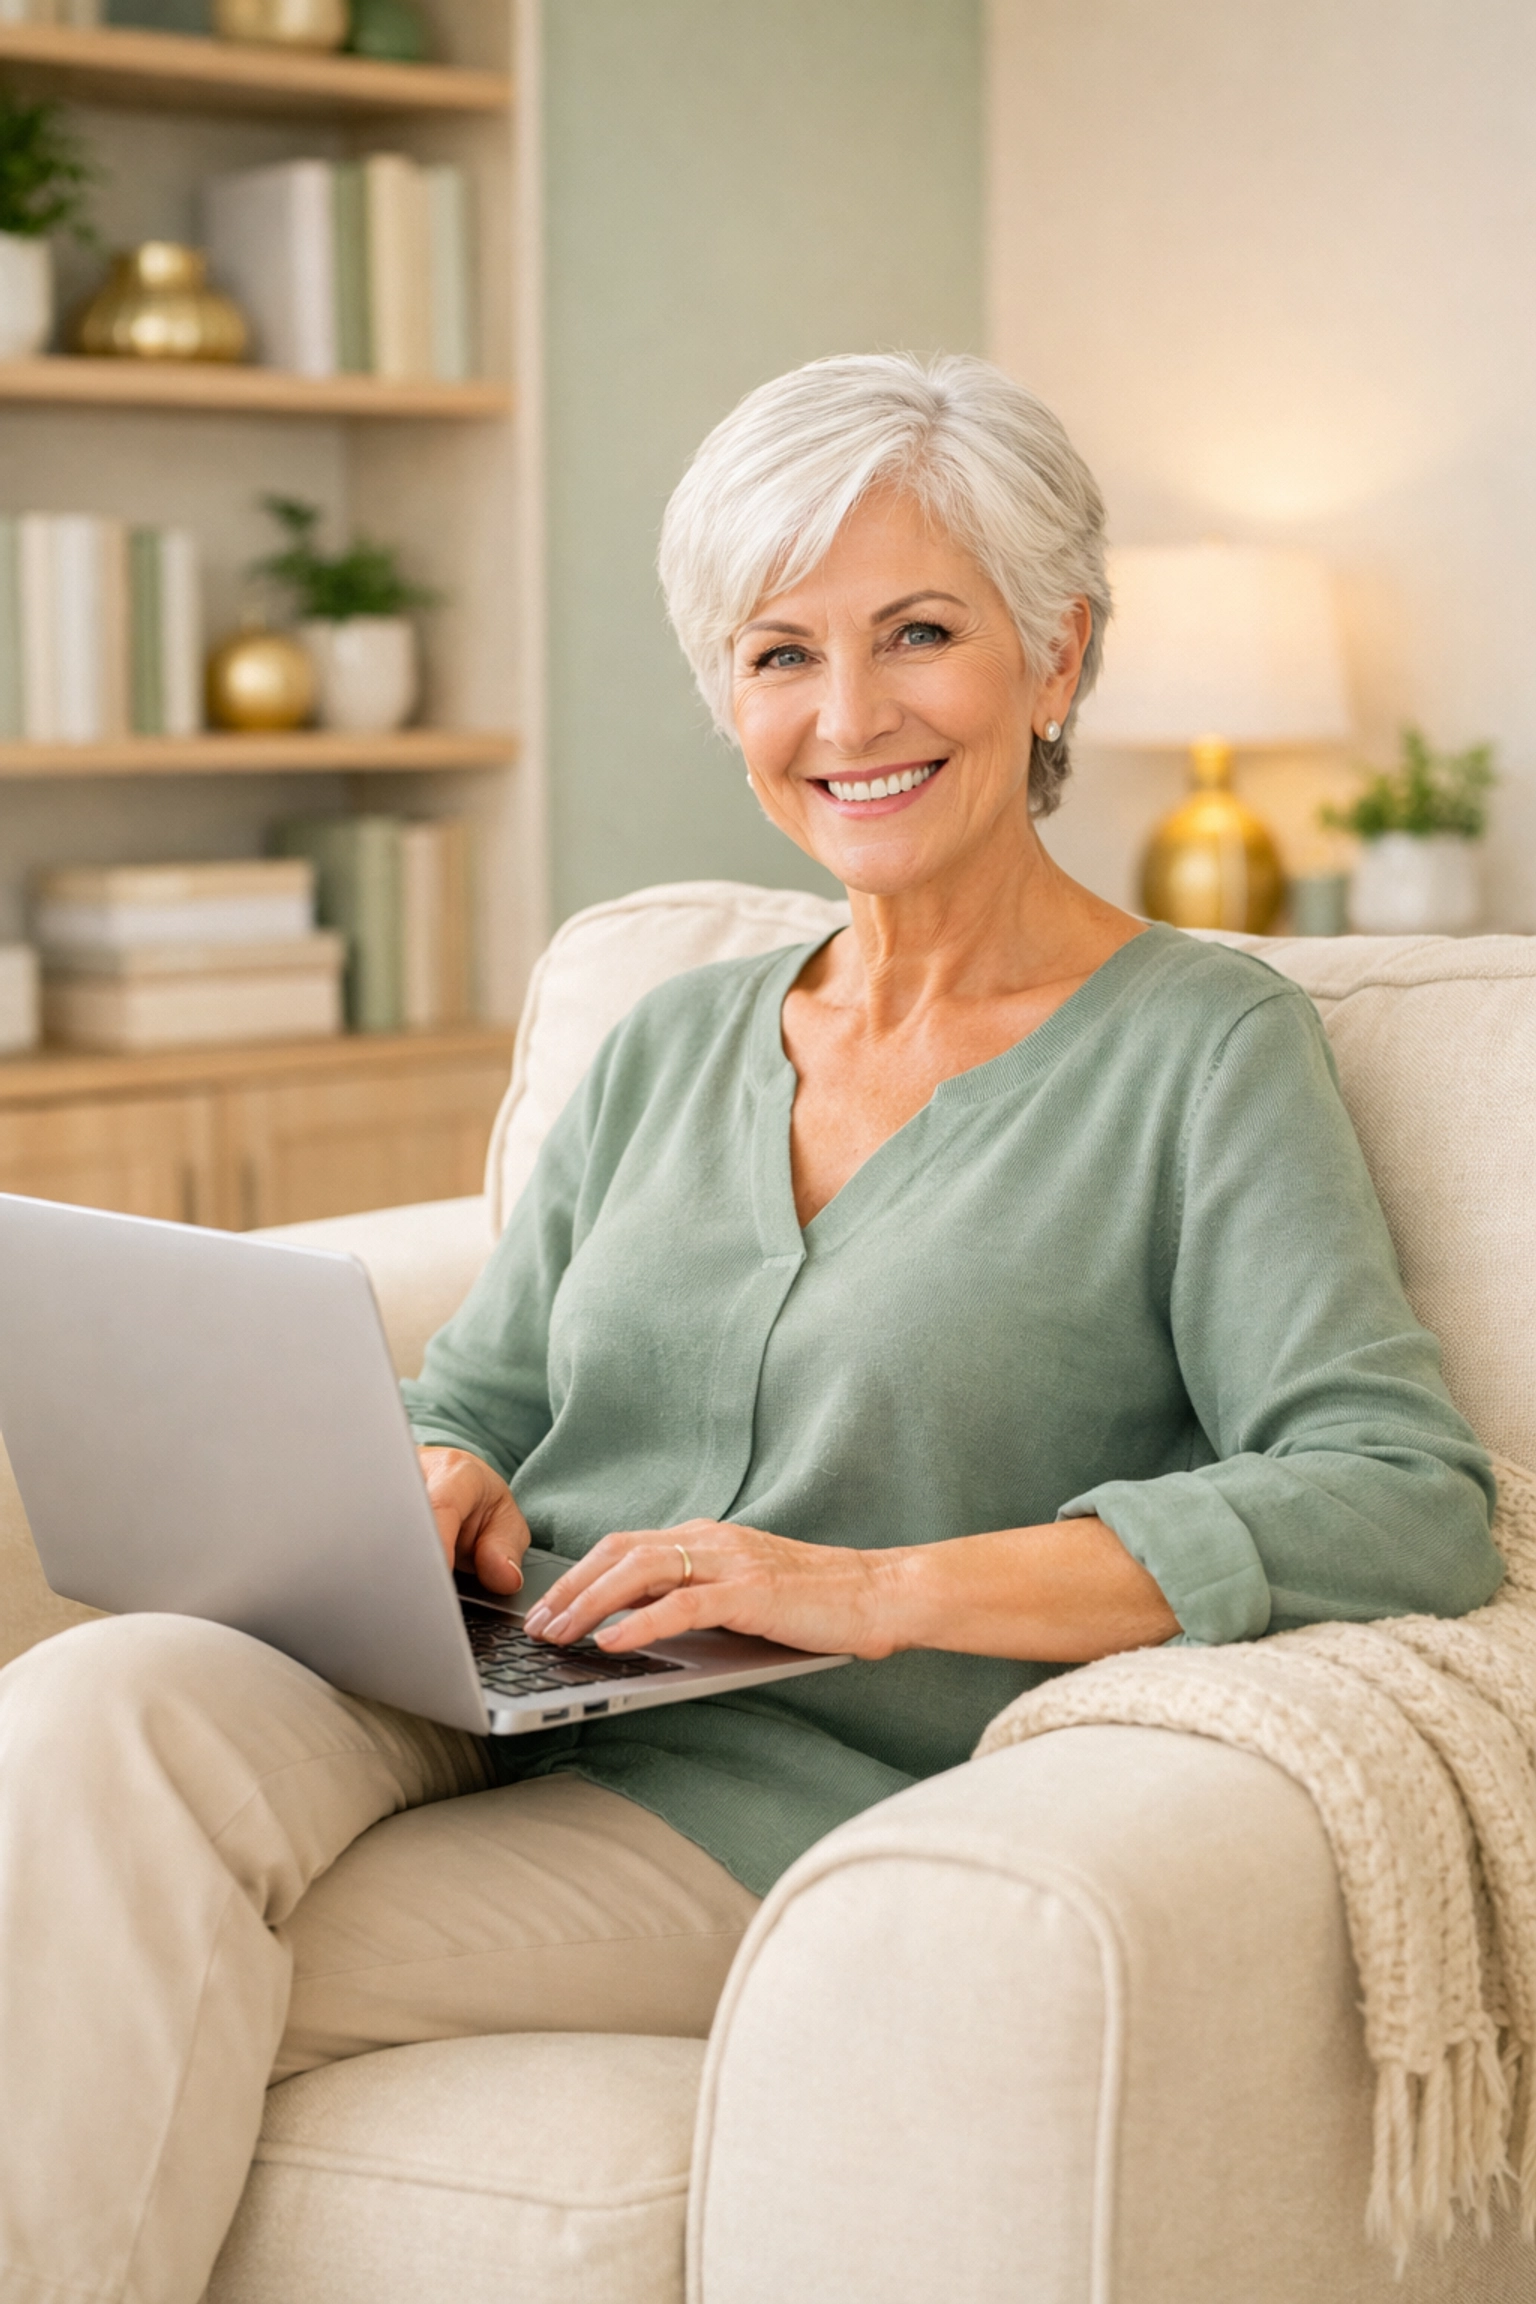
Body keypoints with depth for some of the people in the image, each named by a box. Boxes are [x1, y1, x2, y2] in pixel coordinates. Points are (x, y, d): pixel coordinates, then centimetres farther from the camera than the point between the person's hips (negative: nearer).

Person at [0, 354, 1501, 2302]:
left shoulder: (1205, 1048, 1)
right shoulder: (671, 1046, 20)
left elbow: (1406, 1504, -12)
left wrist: (882, 1586, -20)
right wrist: (437, 1488, -3)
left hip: (804, 1797, -5)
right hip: (489, 1710, 5)